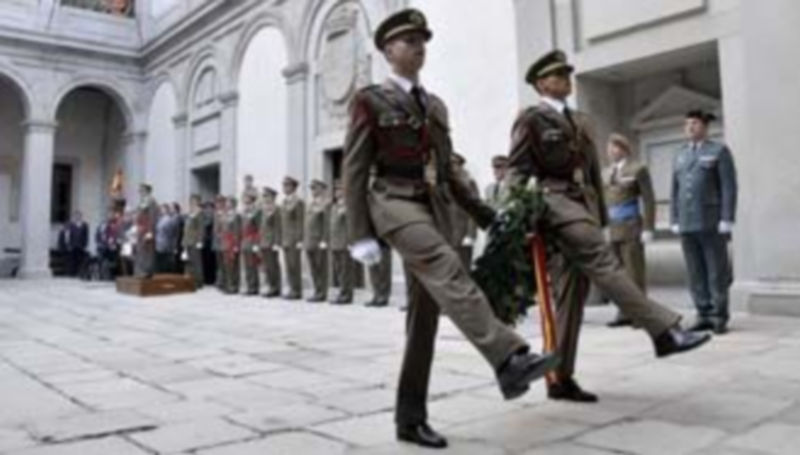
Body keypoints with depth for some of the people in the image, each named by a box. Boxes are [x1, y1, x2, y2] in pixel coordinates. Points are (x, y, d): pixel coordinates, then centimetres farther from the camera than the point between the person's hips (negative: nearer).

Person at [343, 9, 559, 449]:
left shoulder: (435, 105, 20)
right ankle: (509, 359, -41)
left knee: (426, 313, 1)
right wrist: (361, 235, -12)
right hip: (395, 203, -6)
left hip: (436, 208, 6)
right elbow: (354, 171, -3)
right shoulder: (370, 100, 3)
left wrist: (479, 210, 13)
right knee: (449, 271, -32)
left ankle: (410, 418, 9)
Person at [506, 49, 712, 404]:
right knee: (605, 264, -21)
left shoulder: (580, 121, 24)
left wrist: (601, 216, 17)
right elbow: (517, 171, -5)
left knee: (570, 296, 4)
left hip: (583, 205, 7)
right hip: (555, 202, -7)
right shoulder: (531, 118, 2)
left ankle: (561, 379, 8)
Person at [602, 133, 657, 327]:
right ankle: (625, 313, 9)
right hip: (612, 229, 5)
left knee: (635, 272, -3)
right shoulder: (606, 172, 16)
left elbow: (648, 200, -4)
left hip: (631, 228, -5)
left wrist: (648, 229, -10)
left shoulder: (638, 169, 0)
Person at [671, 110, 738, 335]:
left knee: (717, 272, -1)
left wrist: (727, 221, -14)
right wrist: (674, 222, 8)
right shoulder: (680, 156, 15)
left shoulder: (719, 151, 0)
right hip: (687, 225, 5)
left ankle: (720, 318, 4)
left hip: (712, 223, -5)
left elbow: (729, 187, -6)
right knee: (696, 274, 5)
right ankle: (704, 316, 11)